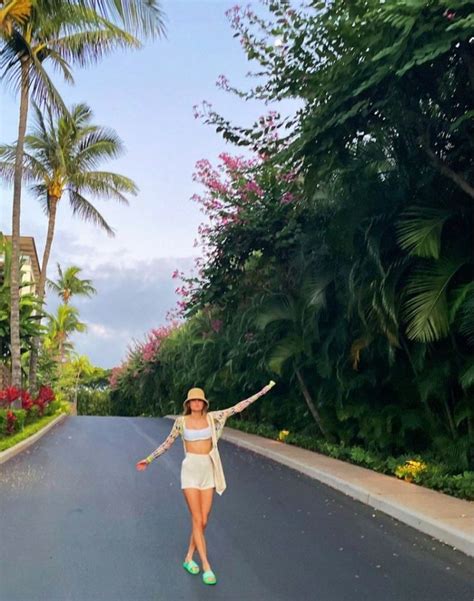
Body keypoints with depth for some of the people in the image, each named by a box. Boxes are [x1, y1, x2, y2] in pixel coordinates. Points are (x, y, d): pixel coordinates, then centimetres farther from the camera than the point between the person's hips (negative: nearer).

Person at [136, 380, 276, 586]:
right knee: (197, 520, -5)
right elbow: (167, 443, 10)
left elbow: (238, 408, 1)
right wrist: (148, 459, 12)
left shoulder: (212, 417, 0)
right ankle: (207, 567, 2)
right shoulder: (181, 421, -3)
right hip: (190, 470, -2)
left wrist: (262, 391, 0)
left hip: (208, 471, 3)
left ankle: (189, 558, 25)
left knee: (203, 521, 6)